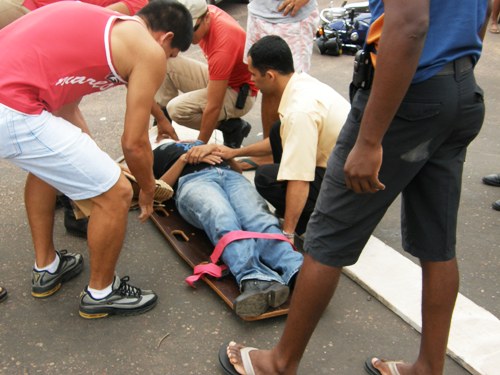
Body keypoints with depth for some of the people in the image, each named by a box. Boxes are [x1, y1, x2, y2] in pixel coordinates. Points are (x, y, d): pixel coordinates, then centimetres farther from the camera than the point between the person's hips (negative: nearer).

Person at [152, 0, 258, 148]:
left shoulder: (222, 45, -35)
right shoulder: (202, 14, -14)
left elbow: (213, 107, -30)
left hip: (238, 92, -8)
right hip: (215, 77, 8)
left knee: (178, 108, -27)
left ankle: (233, 127, -6)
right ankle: (162, 118, 2)